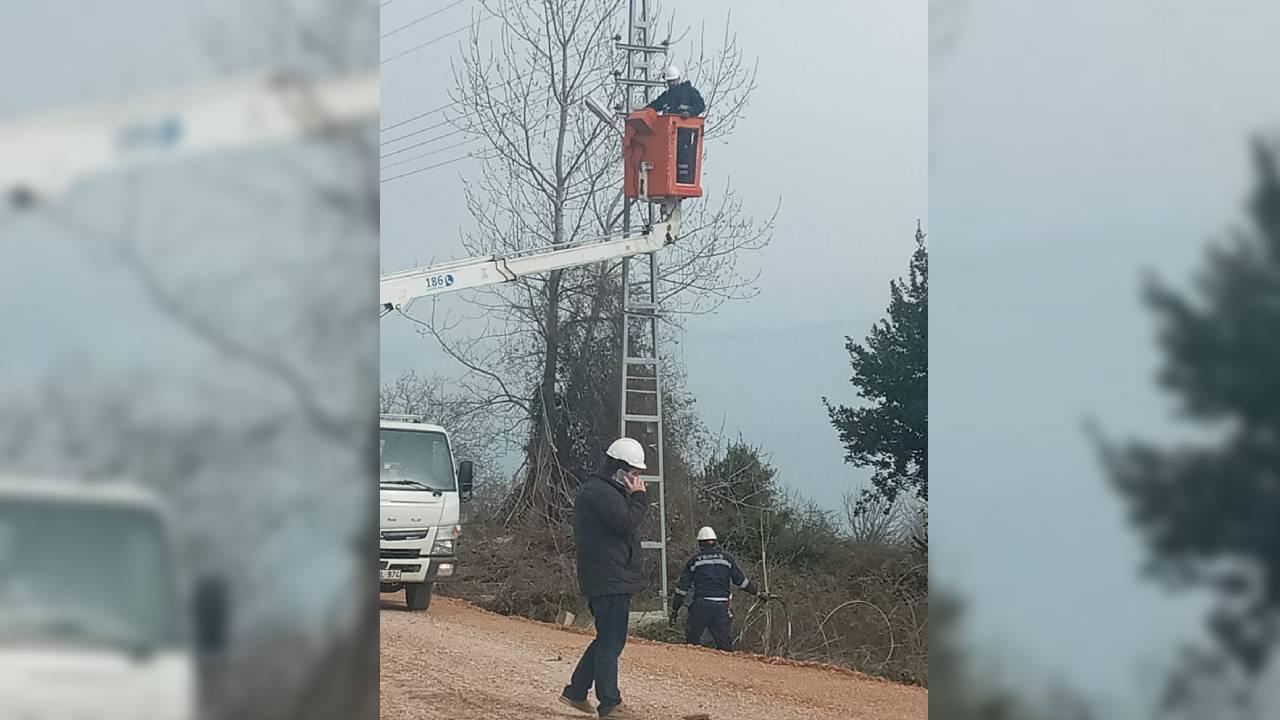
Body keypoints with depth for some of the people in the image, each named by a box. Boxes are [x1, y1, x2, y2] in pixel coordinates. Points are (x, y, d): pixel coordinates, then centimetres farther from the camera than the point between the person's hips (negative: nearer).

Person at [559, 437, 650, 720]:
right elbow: (626, 522, -22)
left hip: (615, 579, 11)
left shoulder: (608, 491, 22)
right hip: (610, 581, -11)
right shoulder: (598, 492, -14)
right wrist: (639, 497, -11)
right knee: (611, 640, -8)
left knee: (609, 638, 17)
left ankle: (576, 691, 23)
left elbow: (626, 525, 21)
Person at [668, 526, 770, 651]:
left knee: (691, 642, 11)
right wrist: (759, 593, 23)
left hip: (700, 606, -1)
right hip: (721, 608, 1)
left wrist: (674, 611, 12)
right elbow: (741, 581, 9)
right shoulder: (727, 559, 9)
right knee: (725, 646, 3)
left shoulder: (693, 561, 8)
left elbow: (682, 588, 7)